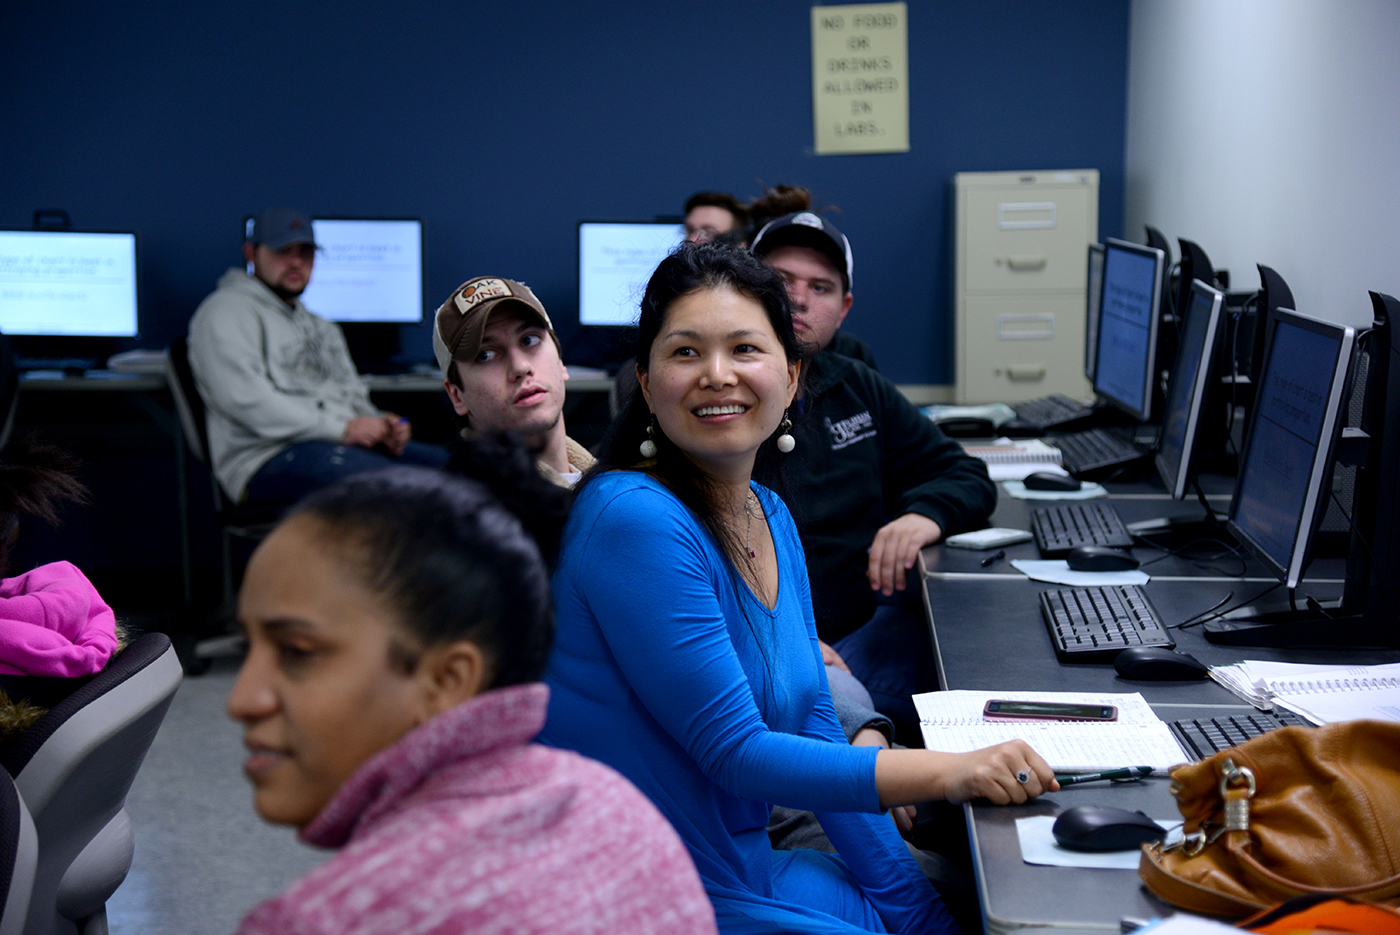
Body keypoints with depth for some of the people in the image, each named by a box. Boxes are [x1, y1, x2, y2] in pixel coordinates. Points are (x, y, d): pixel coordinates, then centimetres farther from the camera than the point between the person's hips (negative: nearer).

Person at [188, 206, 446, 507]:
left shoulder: (322, 328, 33)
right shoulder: (226, 310, 5)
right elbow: (245, 398, -10)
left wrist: (379, 424, 5)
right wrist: (341, 429, -15)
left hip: (347, 445, 8)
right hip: (271, 456, -8)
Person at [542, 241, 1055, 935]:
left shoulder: (771, 516, 5)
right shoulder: (633, 521, -21)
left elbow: (813, 729, 8)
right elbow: (736, 753, -21)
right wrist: (951, 773, -21)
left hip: (747, 868, 8)